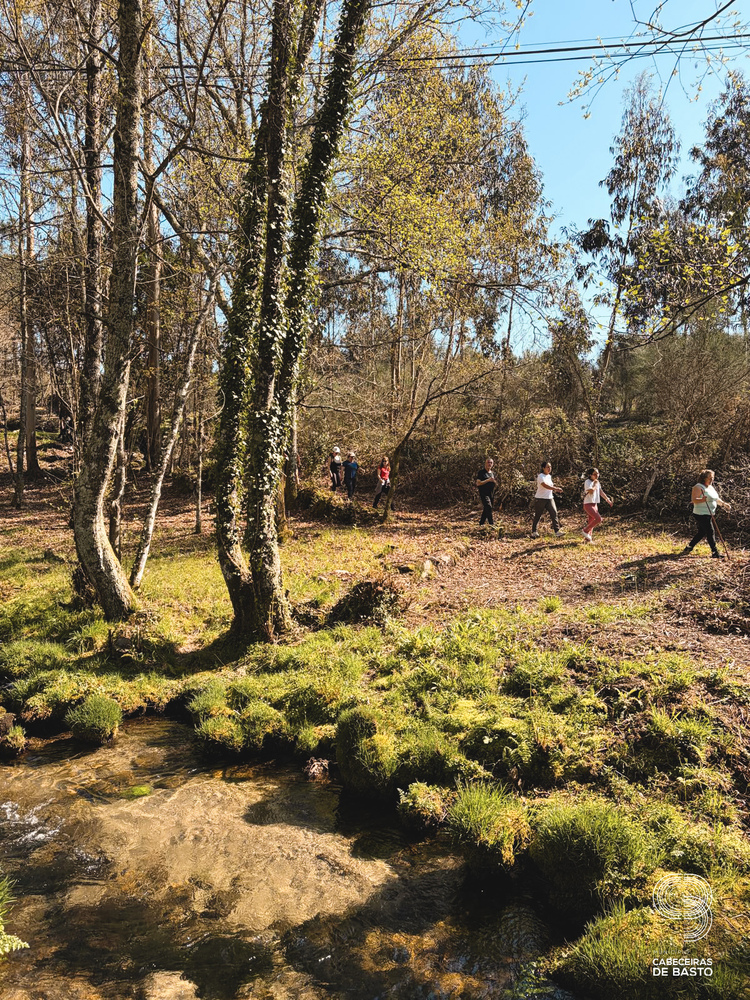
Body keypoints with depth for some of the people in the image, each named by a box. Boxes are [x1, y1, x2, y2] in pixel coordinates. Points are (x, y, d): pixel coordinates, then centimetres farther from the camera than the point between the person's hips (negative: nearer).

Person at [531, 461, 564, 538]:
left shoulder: (549, 476, 12)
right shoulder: (541, 476, -13)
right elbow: (545, 485, -30)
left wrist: (555, 489, 6)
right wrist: (555, 488, -41)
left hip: (549, 498, 6)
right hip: (540, 499, -6)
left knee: (554, 513, -9)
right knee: (537, 516, 3)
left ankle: (557, 531, -12)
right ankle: (534, 532, 17)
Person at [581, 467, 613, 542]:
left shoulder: (597, 482, 13)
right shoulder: (588, 482, -13)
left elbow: (601, 492, 23)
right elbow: (591, 491, -27)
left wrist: (607, 499, 25)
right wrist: (595, 484, -13)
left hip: (595, 504, 8)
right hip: (588, 504, -8)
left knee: (591, 521, 10)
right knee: (598, 518, -19)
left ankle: (588, 537, 16)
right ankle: (585, 531, -6)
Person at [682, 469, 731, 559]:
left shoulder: (711, 487, 17)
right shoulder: (698, 487, -12)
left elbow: (716, 499, 25)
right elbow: (693, 500, -21)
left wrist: (724, 504, 11)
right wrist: (702, 500, -39)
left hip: (709, 514, 10)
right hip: (701, 514, -10)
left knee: (701, 532, 13)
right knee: (710, 532, -9)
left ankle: (688, 548, 22)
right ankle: (715, 552, -4)